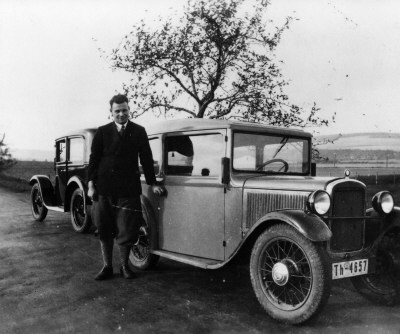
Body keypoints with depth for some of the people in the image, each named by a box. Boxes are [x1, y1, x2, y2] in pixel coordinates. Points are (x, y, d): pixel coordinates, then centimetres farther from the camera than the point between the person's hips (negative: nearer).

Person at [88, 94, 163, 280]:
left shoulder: (139, 131, 5)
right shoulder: (102, 132, 5)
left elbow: (146, 158, 6)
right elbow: (93, 159, 5)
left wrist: (152, 183, 5)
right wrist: (91, 185, -1)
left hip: (129, 188, 0)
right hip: (104, 188, 1)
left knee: (126, 230, 3)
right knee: (104, 229, 7)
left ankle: (124, 266, 20)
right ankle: (107, 267, 21)